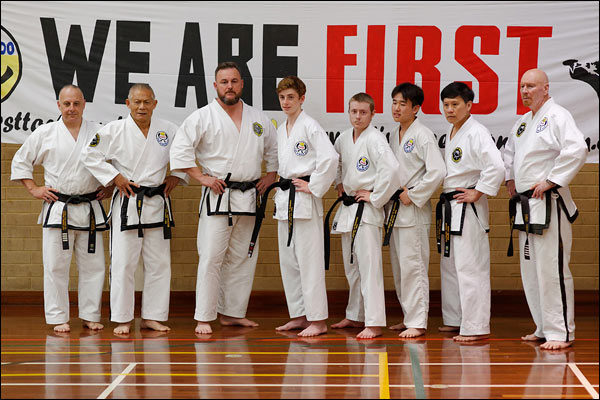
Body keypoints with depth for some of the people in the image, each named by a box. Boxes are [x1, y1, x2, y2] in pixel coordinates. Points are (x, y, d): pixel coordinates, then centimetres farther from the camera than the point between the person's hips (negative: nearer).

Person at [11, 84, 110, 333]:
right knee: (56, 265, -1)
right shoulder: (45, 133, 2)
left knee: (93, 264, 5)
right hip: (58, 208, -1)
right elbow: (20, 161, 11)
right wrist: (33, 189, 3)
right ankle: (58, 318, 8)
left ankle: (90, 316, 16)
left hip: (90, 209, 2)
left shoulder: (98, 133, 4)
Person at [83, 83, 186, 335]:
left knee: (159, 262, 6)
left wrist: (176, 176, 6)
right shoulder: (114, 131, -5)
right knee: (123, 262, -3)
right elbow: (91, 157, -1)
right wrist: (115, 177, -7)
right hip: (127, 203, -3)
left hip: (157, 203, 3)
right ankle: (122, 319, 6)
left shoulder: (168, 130, 3)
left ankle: (152, 316, 17)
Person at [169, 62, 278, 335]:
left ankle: (233, 313, 21)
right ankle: (204, 318, -2)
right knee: (211, 257, -8)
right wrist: (202, 177, -11)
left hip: (249, 197, 5)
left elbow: (274, 148, 23)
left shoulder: (259, 119, 10)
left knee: (241, 258, 10)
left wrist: (270, 176, 12)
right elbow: (180, 149, -7)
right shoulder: (203, 117, -4)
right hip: (218, 197, -5)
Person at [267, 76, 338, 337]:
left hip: (304, 199, -9)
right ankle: (299, 315, 21)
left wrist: (313, 187, -17)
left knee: (309, 259, -8)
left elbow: (330, 158, -21)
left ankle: (318, 320, -3)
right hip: (285, 199, 9)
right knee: (288, 259, 12)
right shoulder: (281, 130, 15)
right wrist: (282, 188, 16)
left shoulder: (310, 126, -10)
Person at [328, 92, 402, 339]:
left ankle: (374, 323, -8)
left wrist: (375, 197, -18)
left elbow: (391, 169, -26)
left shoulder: (375, 139, -14)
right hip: (347, 208, 8)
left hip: (367, 210, -8)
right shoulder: (343, 138, 9)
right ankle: (355, 316, 29)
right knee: (351, 266, 16)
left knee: (369, 266, -10)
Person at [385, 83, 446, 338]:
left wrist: (413, 196, -16)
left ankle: (417, 322, -4)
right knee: (398, 267, 12)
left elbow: (437, 171, -19)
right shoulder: (393, 136, 14)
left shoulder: (423, 135, -11)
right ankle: (409, 317, 21)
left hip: (414, 210, -8)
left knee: (412, 266, -9)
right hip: (394, 208, 8)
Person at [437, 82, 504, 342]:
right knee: (449, 266, 15)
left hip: (469, 210, -10)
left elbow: (496, 167, -26)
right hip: (450, 208, 10)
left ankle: (477, 327, -4)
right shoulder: (452, 135, 14)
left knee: (470, 268, -8)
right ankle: (455, 320, 26)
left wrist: (477, 193, -19)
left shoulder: (477, 133, -15)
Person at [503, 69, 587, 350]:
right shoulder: (523, 122, 17)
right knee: (531, 271, 13)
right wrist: (510, 180, 20)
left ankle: (560, 332, -2)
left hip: (548, 205, -9)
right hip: (525, 206, 9)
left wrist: (551, 181, -21)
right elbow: (509, 153, 35)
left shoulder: (557, 116, -10)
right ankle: (543, 328, 23)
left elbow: (577, 150, -25)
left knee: (551, 269, -9)